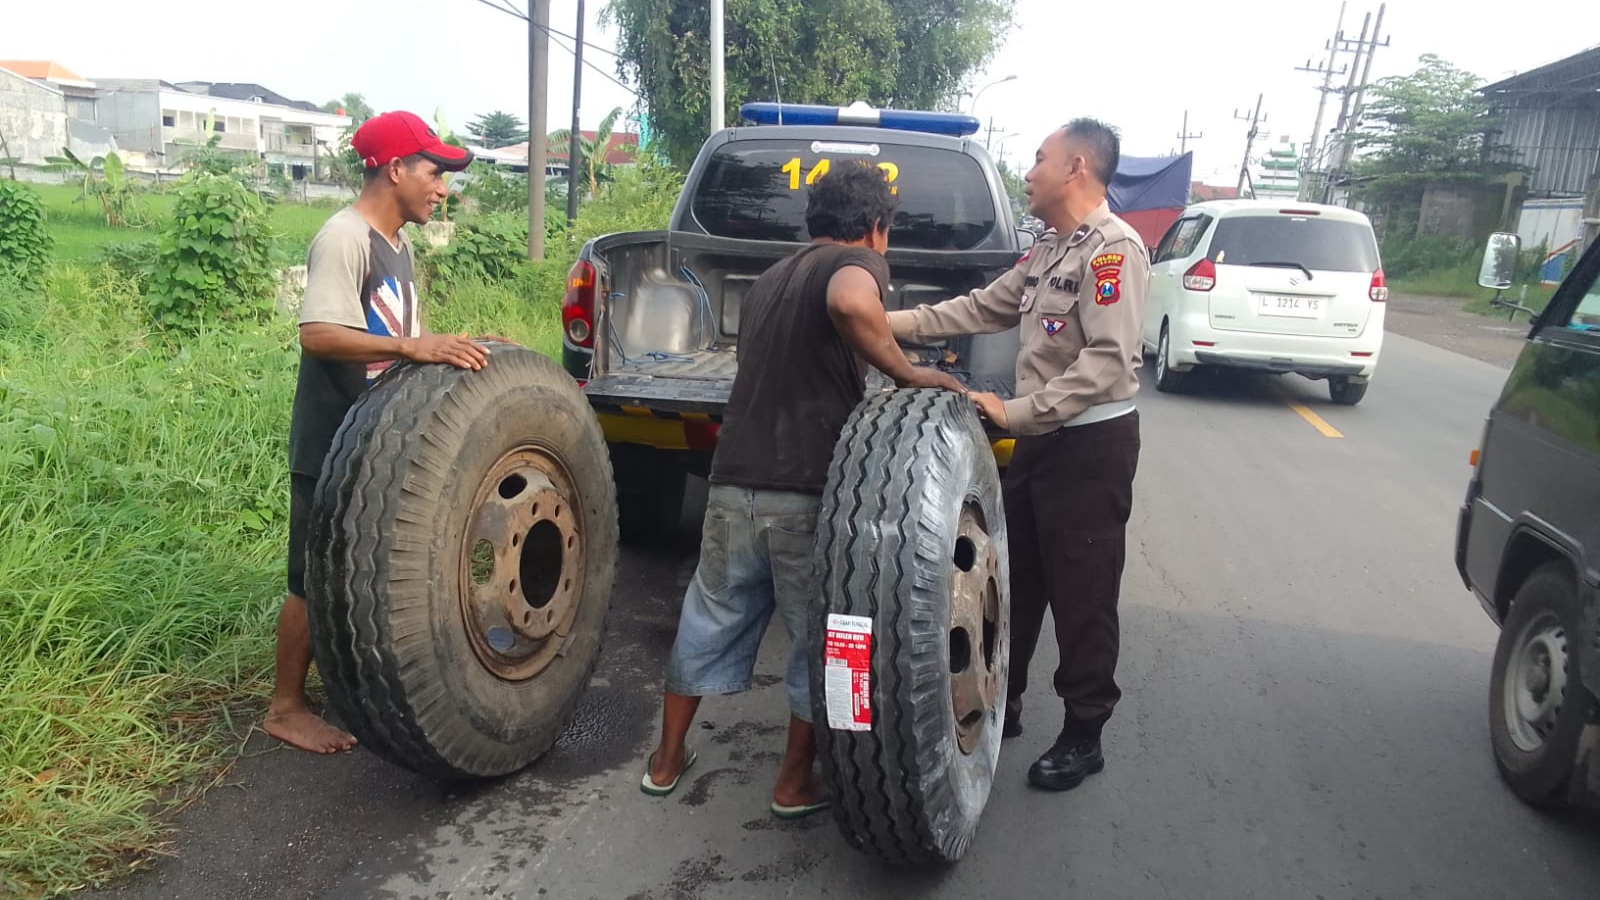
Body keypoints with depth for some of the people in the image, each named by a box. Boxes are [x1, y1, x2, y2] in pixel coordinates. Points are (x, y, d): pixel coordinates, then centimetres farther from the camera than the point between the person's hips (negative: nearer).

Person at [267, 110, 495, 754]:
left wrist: (460, 349, 3)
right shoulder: (344, 237, -17)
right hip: (332, 450, -9)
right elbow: (316, 334, -28)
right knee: (315, 580, 2)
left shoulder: (397, 244, 13)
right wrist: (412, 347, -37)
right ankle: (286, 709, 17)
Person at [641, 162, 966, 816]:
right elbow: (850, 302, -29)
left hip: (734, 483, 7)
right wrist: (906, 373, -15)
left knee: (711, 621, 21)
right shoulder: (856, 261, -2)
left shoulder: (768, 280, 23)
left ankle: (666, 762, 34)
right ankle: (796, 783, 22)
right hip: (808, 492, -7)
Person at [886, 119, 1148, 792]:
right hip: (1040, 440, 9)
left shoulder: (1113, 248, -16)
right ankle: (1002, 703, 32)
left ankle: (1084, 736, 17)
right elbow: (983, 308, 17)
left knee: (1082, 596, 2)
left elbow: (1108, 362, -24)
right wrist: (894, 324, 9)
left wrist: (1016, 413, -24)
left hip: (1093, 442, -9)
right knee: (1015, 578, 17)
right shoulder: (1048, 252, 14)